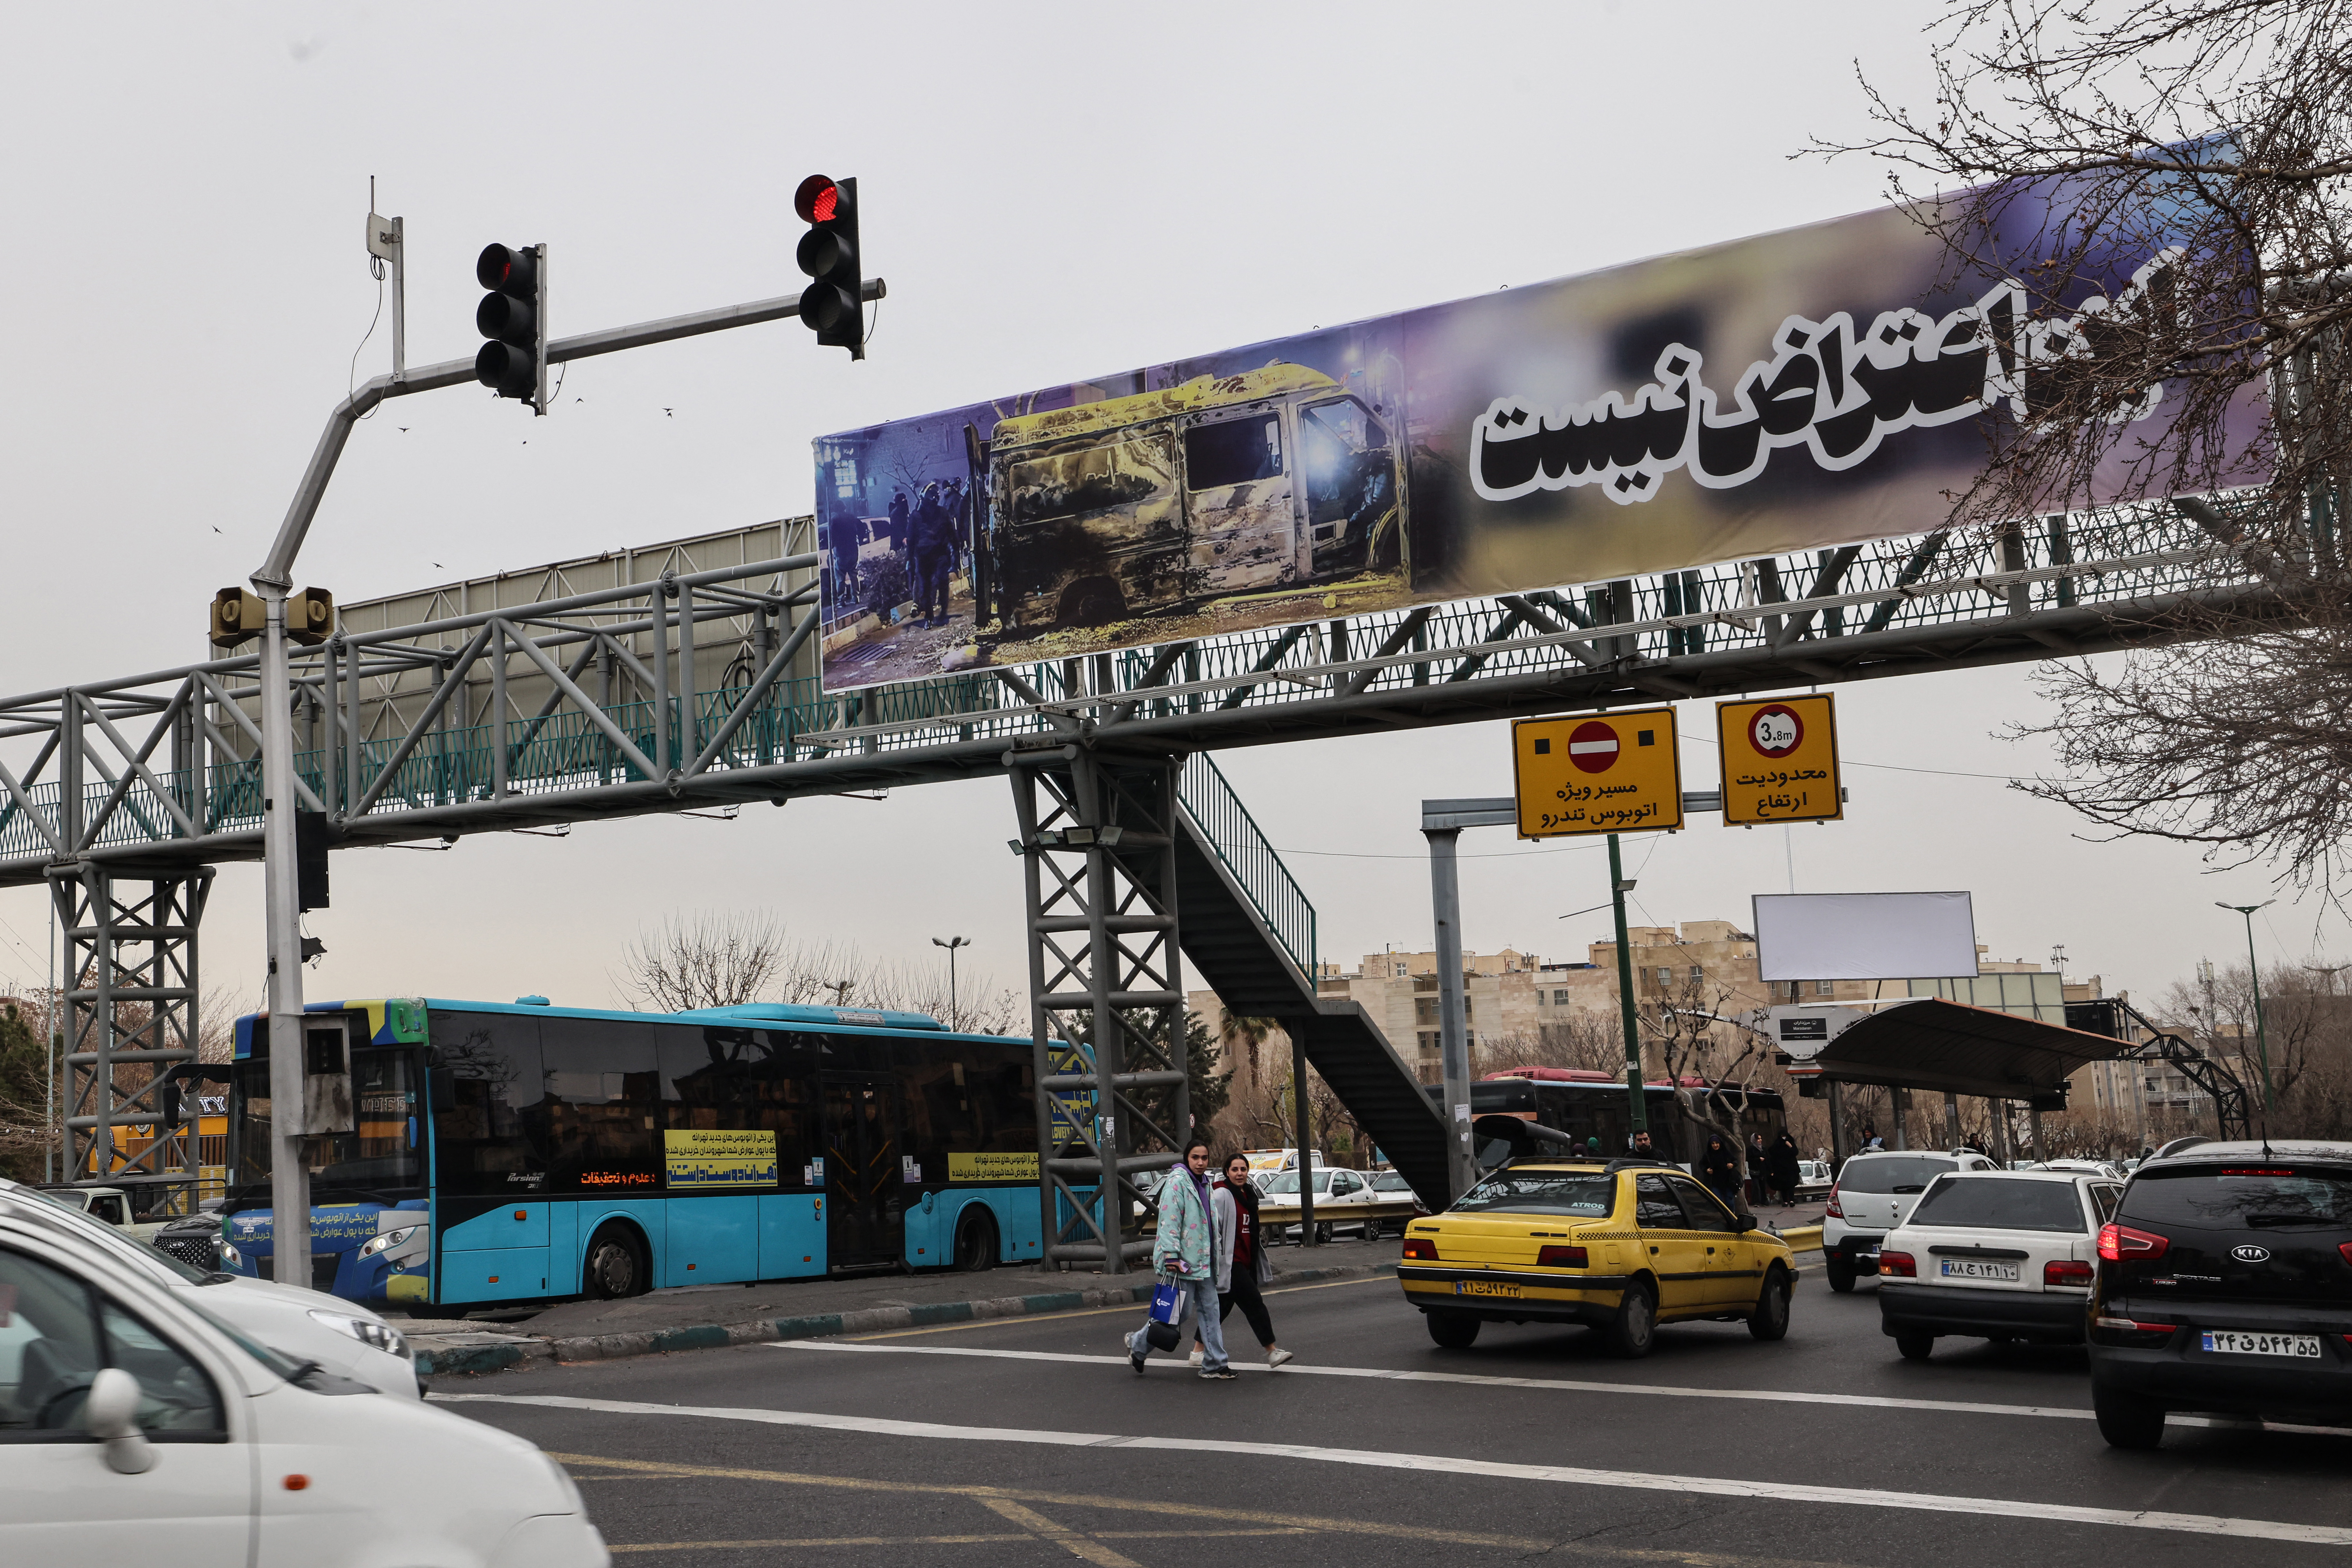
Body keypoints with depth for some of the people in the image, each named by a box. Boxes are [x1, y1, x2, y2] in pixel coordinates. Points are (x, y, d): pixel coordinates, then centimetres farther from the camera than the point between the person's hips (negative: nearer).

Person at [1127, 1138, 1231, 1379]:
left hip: (1203, 1260, 8)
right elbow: (1169, 1222, -18)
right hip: (1182, 1260, -8)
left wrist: (1214, 1256, 25)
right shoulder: (1177, 1182, -12)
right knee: (1180, 1312, -4)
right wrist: (1172, 1257, -23)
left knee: (1210, 1309, 6)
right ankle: (1138, 1345, 14)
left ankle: (1214, 1364, 9)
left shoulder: (1204, 1183, 16)